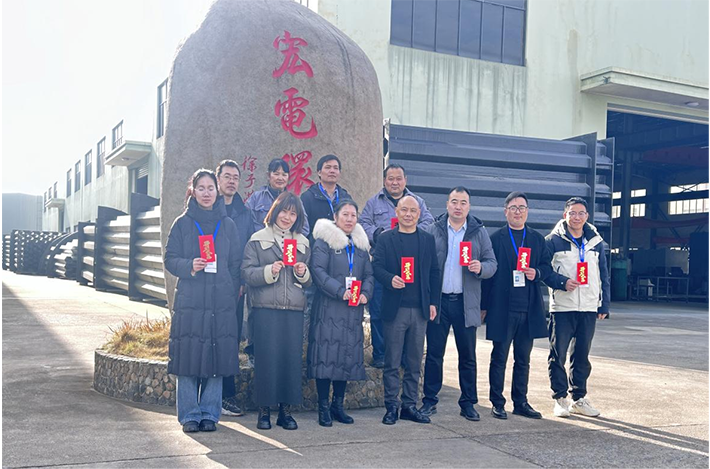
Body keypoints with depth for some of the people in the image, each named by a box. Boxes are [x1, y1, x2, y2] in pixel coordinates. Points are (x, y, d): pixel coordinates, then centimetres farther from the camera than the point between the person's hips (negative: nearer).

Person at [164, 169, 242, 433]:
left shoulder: (227, 224, 11)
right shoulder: (182, 224, 7)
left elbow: (236, 264, 10)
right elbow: (170, 259, 4)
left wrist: (232, 295, 1)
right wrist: (190, 266, -16)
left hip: (221, 304, 1)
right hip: (189, 301, -1)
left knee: (217, 359, 3)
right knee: (189, 358, -2)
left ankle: (209, 414, 14)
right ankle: (190, 415, 9)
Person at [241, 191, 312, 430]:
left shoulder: (303, 243, 17)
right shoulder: (257, 240, 5)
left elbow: (309, 281, 18)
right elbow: (247, 273, -2)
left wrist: (303, 273, -3)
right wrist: (269, 271, -17)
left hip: (294, 309, 3)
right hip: (265, 308, -3)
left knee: (292, 357, 1)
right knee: (266, 358, -4)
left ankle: (286, 409, 12)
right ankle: (264, 409, 8)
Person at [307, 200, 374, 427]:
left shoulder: (361, 244, 16)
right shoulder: (324, 240, -2)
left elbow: (369, 274, 15)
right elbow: (318, 270, -12)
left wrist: (365, 293, -5)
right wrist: (340, 291, -19)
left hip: (353, 311, 6)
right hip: (328, 308, -5)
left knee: (348, 357, 8)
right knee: (326, 355, -5)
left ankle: (338, 405, 19)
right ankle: (324, 408, 4)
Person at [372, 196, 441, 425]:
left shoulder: (428, 239, 11)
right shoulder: (386, 238, 3)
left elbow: (434, 273, 11)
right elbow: (376, 266, -3)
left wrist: (433, 302, 4)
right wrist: (390, 279, -23)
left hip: (420, 309, 3)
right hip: (395, 309, -3)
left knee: (414, 362, 9)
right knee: (392, 362, 2)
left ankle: (410, 406, 18)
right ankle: (391, 406, 11)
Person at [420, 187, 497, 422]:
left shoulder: (479, 232, 6)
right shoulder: (432, 231, 5)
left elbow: (492, 264, 6)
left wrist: (480, 267, -18)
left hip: (466, 302, 1)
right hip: (438, 301, 0)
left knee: (468, 356, 6)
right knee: (434, 354, 4)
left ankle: (468, 403, 17)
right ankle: (429, 401, 13)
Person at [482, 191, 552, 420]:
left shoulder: (537, 239, 12)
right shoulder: (495, 238, 0)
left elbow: (548, 266, 14)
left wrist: (537, 273, -10)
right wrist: (484, 305, -7)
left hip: (529, 308, 4)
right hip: (502, 308, -4)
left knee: (523, 359, 11)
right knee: (499, 358, 4)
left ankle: (520, 402, 21)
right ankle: (497, 403, 12)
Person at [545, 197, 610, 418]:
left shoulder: (595, 242, 11)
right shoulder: (553, 241, -3)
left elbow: (603, 276, 13)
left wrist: (604, 306, 9)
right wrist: (562, 282, -19)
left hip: (589, 308, 4)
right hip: (562, 307, -4)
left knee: (582, 355, 11)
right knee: (558, 354, 1)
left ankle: (579, 398, 21)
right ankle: (560, 398, 12)